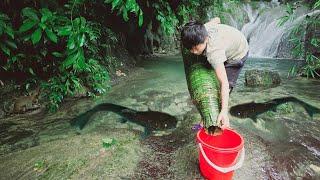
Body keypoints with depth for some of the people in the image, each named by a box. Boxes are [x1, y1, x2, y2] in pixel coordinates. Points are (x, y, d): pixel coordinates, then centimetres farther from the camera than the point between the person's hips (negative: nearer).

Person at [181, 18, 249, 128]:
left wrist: (224, 111, -58)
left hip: (238, 54, -7)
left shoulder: (214, 53, -48)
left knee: (227, 86, -14)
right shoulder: (202, 29, -29)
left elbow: (224, 83, -52)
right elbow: (216, 19, -6)